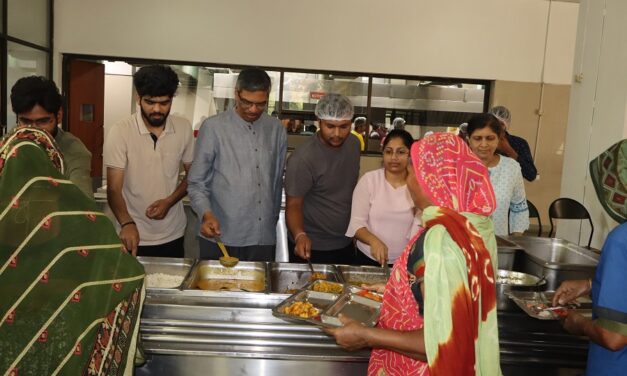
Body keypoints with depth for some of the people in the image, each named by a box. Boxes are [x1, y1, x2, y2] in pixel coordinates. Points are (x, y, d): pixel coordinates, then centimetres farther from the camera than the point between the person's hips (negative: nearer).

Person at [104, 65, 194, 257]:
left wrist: (169, 201, -11)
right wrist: (127, 223, -32)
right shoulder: (120, 132, -12)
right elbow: (114, 188, -15)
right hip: (135, 236, -3)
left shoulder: (184, 128, -3)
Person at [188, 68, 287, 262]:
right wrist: (206, 214, -18)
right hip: (220, 238, -3)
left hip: (264, 238, 3)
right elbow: (196, 183, -2)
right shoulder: (213, 127, -6)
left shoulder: (276, 129, 6)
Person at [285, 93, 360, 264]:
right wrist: (299, 235, -36)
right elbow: (293, 205, -18)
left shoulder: (353, 144, -3)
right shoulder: (303, 159, -23)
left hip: (346, 245, 6)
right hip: (311, 248, -6)